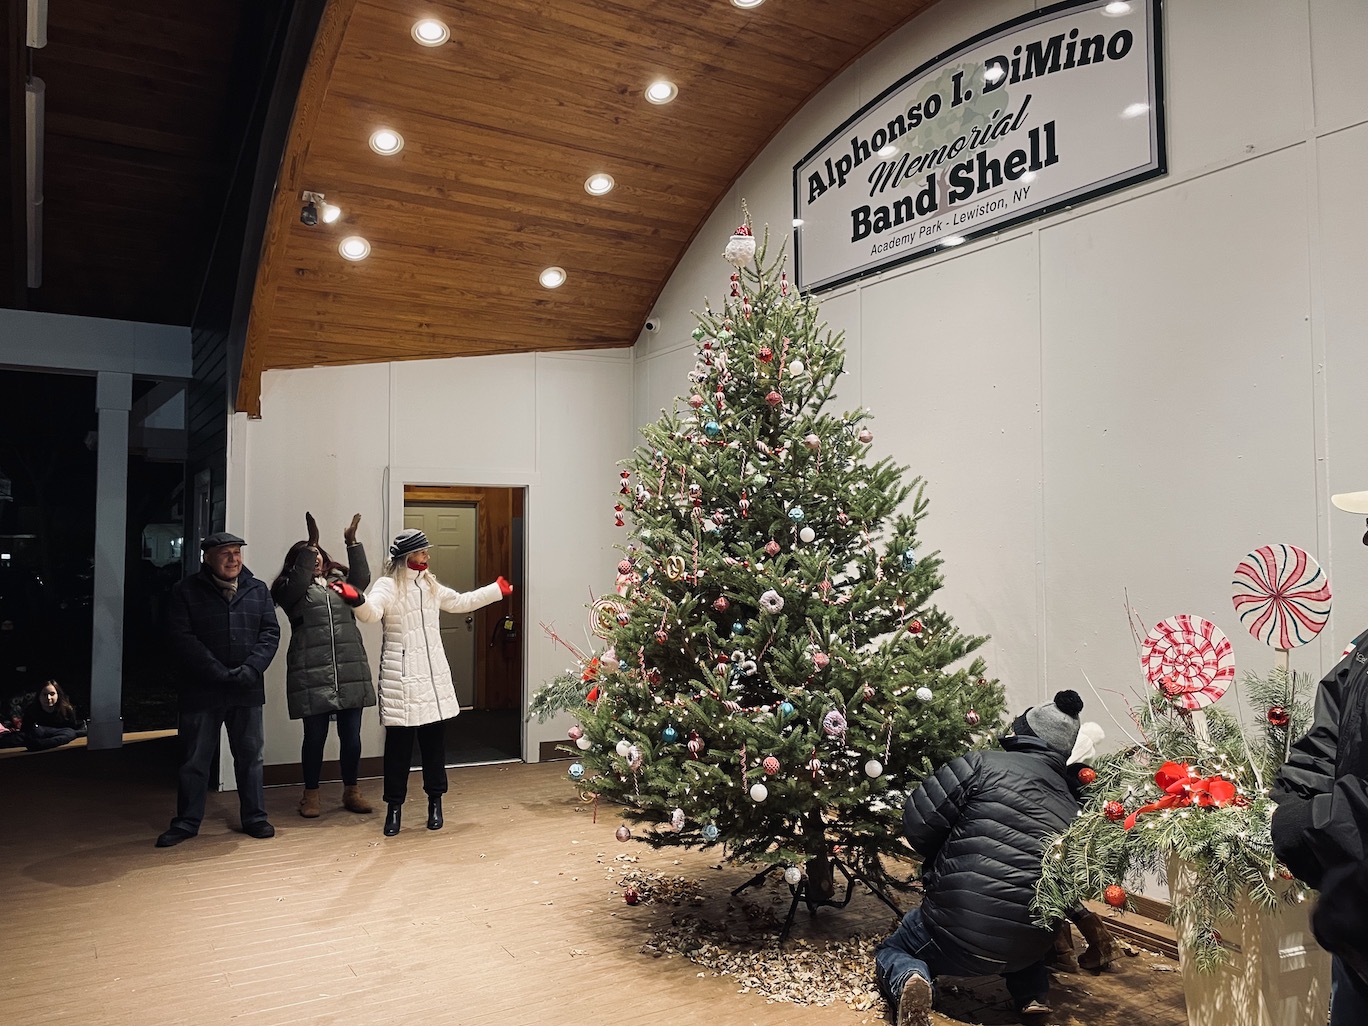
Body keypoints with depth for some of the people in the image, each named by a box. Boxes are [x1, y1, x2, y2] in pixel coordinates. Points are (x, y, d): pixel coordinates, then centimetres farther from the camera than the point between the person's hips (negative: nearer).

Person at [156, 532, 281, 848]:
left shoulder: (257, 590, 7)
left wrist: (250, 670, -13)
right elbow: (183, 639, -10)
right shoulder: (186, 591, -2)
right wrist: (222, 674, -17)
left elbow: (270, 633, 2)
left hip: (247, 691, 2)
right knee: (194, 759, 7)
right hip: (201, 690, -2)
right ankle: (187, 822, 21)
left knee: (251, 756, 10)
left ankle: (255, 817, 21)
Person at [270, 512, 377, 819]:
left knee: (351, 735, 8)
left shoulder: (339, 582, 17)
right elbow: (298, 581, -17)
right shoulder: (291, 589, 3)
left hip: (350, 671, 3)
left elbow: (362, 578, 5)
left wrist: (352, 542, 0)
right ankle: (311, 794, 21)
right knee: (315, 736, 4)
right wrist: (310, 544, -22)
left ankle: (351, 791, 23)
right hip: (312, 674, -3)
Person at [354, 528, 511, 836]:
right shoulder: (388, 585, -7)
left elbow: (460, 602, 30)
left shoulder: (430, 585, 14)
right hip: (402, 678, -6)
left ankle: (435, 802, 23)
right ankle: (394, 807, 13)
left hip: (434, 675, 6)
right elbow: (371, 613, -27)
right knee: (399, 744, 0)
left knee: (434, 741, 10)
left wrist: (497, 590, 34)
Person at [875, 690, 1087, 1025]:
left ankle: (908, 980, -13)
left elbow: (917, 824, -10)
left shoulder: (982, 765, -10)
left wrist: (942, 860, 11)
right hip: (1030, 946, 6)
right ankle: (1033, 993, 15)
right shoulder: (1072, 807, 6)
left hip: (958, 933, -5)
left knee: (890, 952, 21)